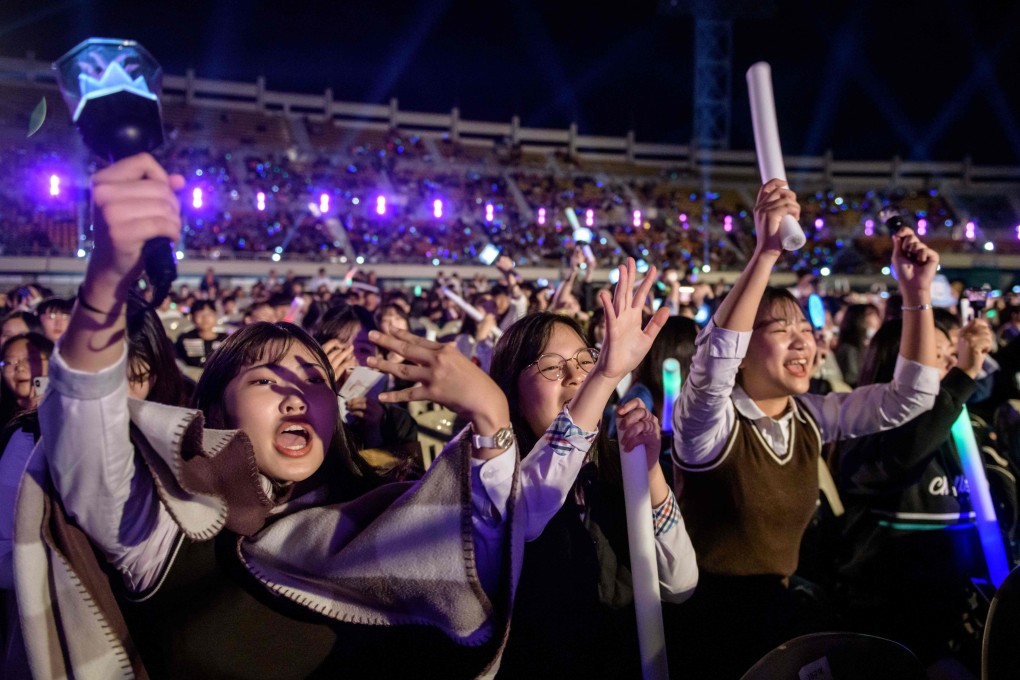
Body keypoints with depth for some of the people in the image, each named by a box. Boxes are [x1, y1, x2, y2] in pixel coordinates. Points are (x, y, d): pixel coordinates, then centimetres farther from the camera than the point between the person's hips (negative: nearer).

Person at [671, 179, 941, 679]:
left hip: (782, 615, 6)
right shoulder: (707, 421, -16)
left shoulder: (811, 417, 2)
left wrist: (917, 293, -10)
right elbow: (713, 359, -37)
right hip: (710, 625, -6)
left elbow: (910, 396, 1)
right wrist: (765, 252, -44)